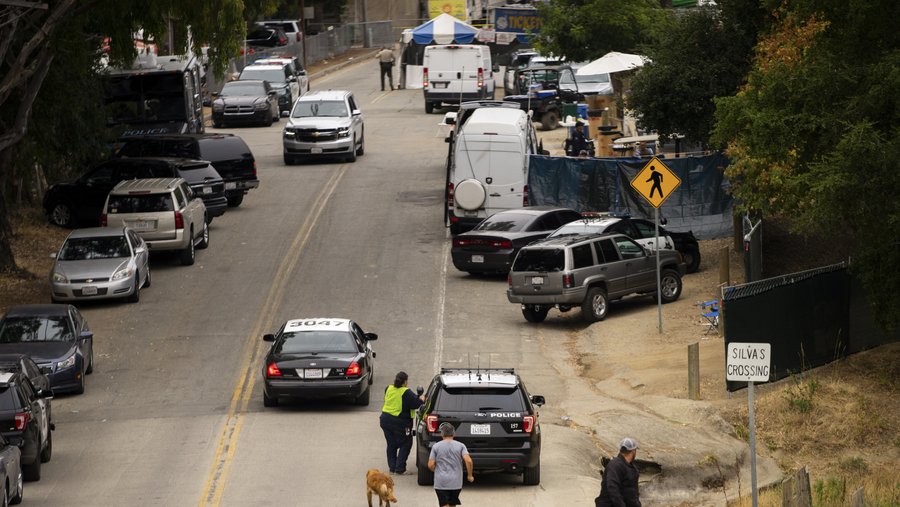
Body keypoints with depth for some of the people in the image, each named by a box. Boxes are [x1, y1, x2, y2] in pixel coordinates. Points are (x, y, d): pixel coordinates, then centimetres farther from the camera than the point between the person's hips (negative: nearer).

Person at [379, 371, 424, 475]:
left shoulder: (388, 389, 2)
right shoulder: (406, 392, -18)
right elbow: (416, 403, -21)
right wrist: (422, 399, 0)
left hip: (385, 419, 6)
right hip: (400, 423, -6)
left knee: (391, 445, 17)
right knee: (405, 444, 7)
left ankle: (392, 467, 19)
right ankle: (400, 469, 1)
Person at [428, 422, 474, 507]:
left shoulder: (436, 446, -1)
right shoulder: (460, 446, 0)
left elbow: (430, 465, -4)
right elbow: (468, 461, -12)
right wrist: (469, 475, 2)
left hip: (441, 483, -2)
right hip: (456, 483, 2)